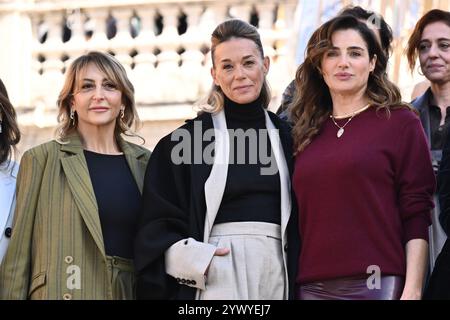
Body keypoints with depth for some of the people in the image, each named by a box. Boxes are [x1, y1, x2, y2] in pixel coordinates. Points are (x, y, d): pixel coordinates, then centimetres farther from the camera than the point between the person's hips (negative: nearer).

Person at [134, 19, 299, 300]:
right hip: (217, 273, -3)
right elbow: (158, 223, 1)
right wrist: (193, 259, -14)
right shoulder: (188, 138, 3)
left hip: (276, 268, 3)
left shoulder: (284, 137, 13)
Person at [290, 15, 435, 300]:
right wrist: (288, 286, 6)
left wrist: (412, 290, -12)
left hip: (377, 284, -4)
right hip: (313, 286, 4)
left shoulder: (401, 122, 2)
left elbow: (417, 216, -4)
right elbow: (303, 216, 14)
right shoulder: (308, 132, 13)